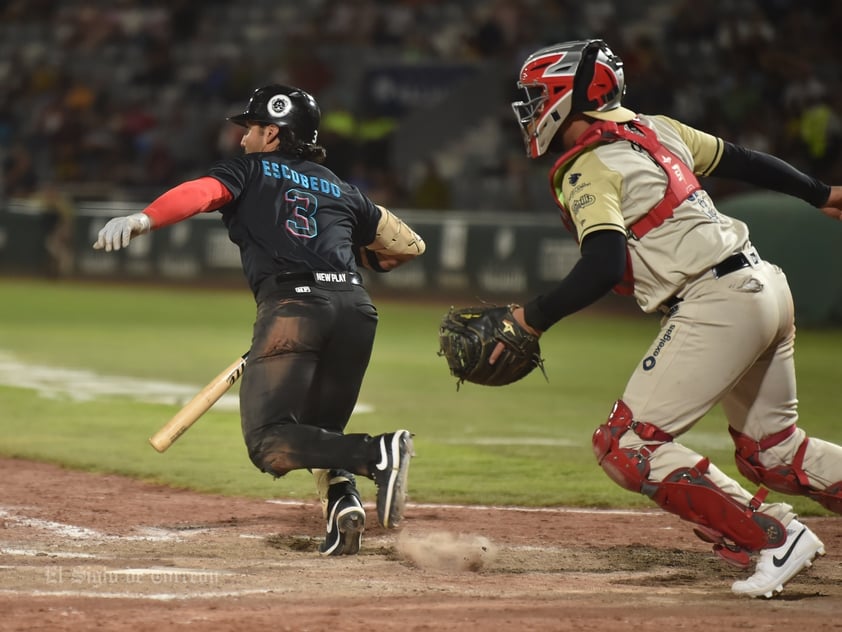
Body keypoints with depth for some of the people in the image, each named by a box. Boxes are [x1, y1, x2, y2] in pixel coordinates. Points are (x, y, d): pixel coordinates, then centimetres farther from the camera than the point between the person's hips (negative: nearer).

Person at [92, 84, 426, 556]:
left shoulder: (250, 170, 19)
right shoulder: (341, 189, 30)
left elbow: (202, 193, -2)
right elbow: (410, 245, 30)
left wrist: (143, 220, -18)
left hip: (290, 303, -5)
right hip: (357, 305, 5)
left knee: (270, 443, -11)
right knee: (318, 434, 20)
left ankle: (379, 454, -31)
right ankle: (342, 499, -10)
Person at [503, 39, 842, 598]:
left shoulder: (588, 170, -10)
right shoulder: (655, 129, 14)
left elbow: (604, 267, -23)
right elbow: (741, 160, 23)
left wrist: (532, 318, -17)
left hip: (716, 304, -9)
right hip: (768, 284, 9)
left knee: (628, 446, -6)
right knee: (771, 452, 20)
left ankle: (775, 537, -12)